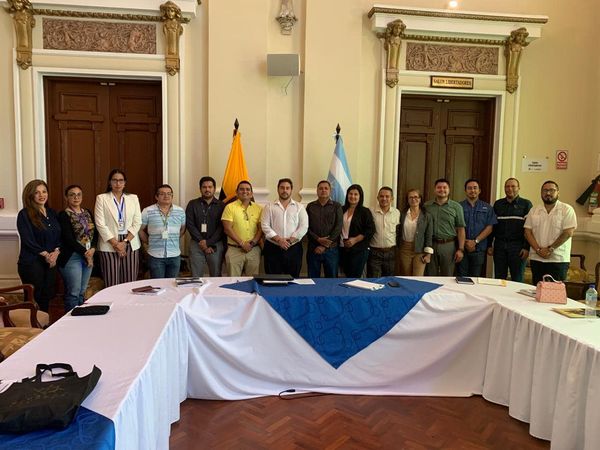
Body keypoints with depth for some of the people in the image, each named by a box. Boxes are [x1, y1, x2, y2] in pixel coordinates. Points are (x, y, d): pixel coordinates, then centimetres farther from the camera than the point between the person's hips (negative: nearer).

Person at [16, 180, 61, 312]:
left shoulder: (51, 213, 12)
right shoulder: (24, 214, -5)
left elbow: (59, 236, 11)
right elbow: (28, 240, -11)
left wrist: (56, 252, -6)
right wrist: (46, 255, -11)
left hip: (51, 262, 5)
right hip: (32, 263, -5)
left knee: (47, 297, 9)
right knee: (34, 299, 0)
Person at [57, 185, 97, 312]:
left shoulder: (87, 213, 13)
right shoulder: (64, 215, -6)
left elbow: (95, 233, 10)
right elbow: (68, 238, -13)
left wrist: (92, 249, -7)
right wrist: (85, 252, -12)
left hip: (88, 255, 6)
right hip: (72, 257, -6)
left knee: (82, 292, 11)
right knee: (73, 293, -3)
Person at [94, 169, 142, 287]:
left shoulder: (133, 198, 11)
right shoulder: (101, 198, 5)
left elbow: (137, 222, 4)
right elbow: (100, 224, -3)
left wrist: (125, 242, -7)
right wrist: (115, 243, -9)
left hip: (130, 244, 2)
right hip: (109, 245, -2)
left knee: (130, 283, 0)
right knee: (112, 284, -4)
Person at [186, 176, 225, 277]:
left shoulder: (221, 205, 5)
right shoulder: (192, 204, 7)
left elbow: (222, 227, -2)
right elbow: (190, 225, 0)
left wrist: (208, 243, -10)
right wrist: (202, 242, -9)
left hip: (215, 245, 0)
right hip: (196, 245, 1)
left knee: (216, 276, 2)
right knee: (195, 276, 0)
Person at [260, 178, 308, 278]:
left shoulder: (299, 207, 9)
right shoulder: (269, 207, 8)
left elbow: (303, 227, -1)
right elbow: (265, 226, -2)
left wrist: (290, 240, -12)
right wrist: (279, 239, -13)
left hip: (293, 248, 1)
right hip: (273, 248, 0)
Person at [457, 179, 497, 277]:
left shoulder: (487, 208, 9)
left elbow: (489, 228, 1)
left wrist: (475, 241, -10)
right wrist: (465, 243, -11)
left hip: (479, 249, 1)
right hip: (462, 247, -1)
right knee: (461, 277, -1)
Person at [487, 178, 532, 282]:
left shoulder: (526, 204, 2)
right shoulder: (498, 204, 12)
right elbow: (492, 225, 13)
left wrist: (526, 247, -11)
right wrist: (489, 245, 7)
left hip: (517, 246, -3)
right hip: (499, 245, 3)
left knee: (517, 280, 3)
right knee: (499, 278, 7)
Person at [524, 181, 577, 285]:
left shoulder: (567, 210, -1)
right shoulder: (534, 210, 11)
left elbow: (568, 233, -10)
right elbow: (527, 232, 5)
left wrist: (550, 249, -14)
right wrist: (538, 249, -9)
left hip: (558, 260, -4)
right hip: (536, 259, 4)